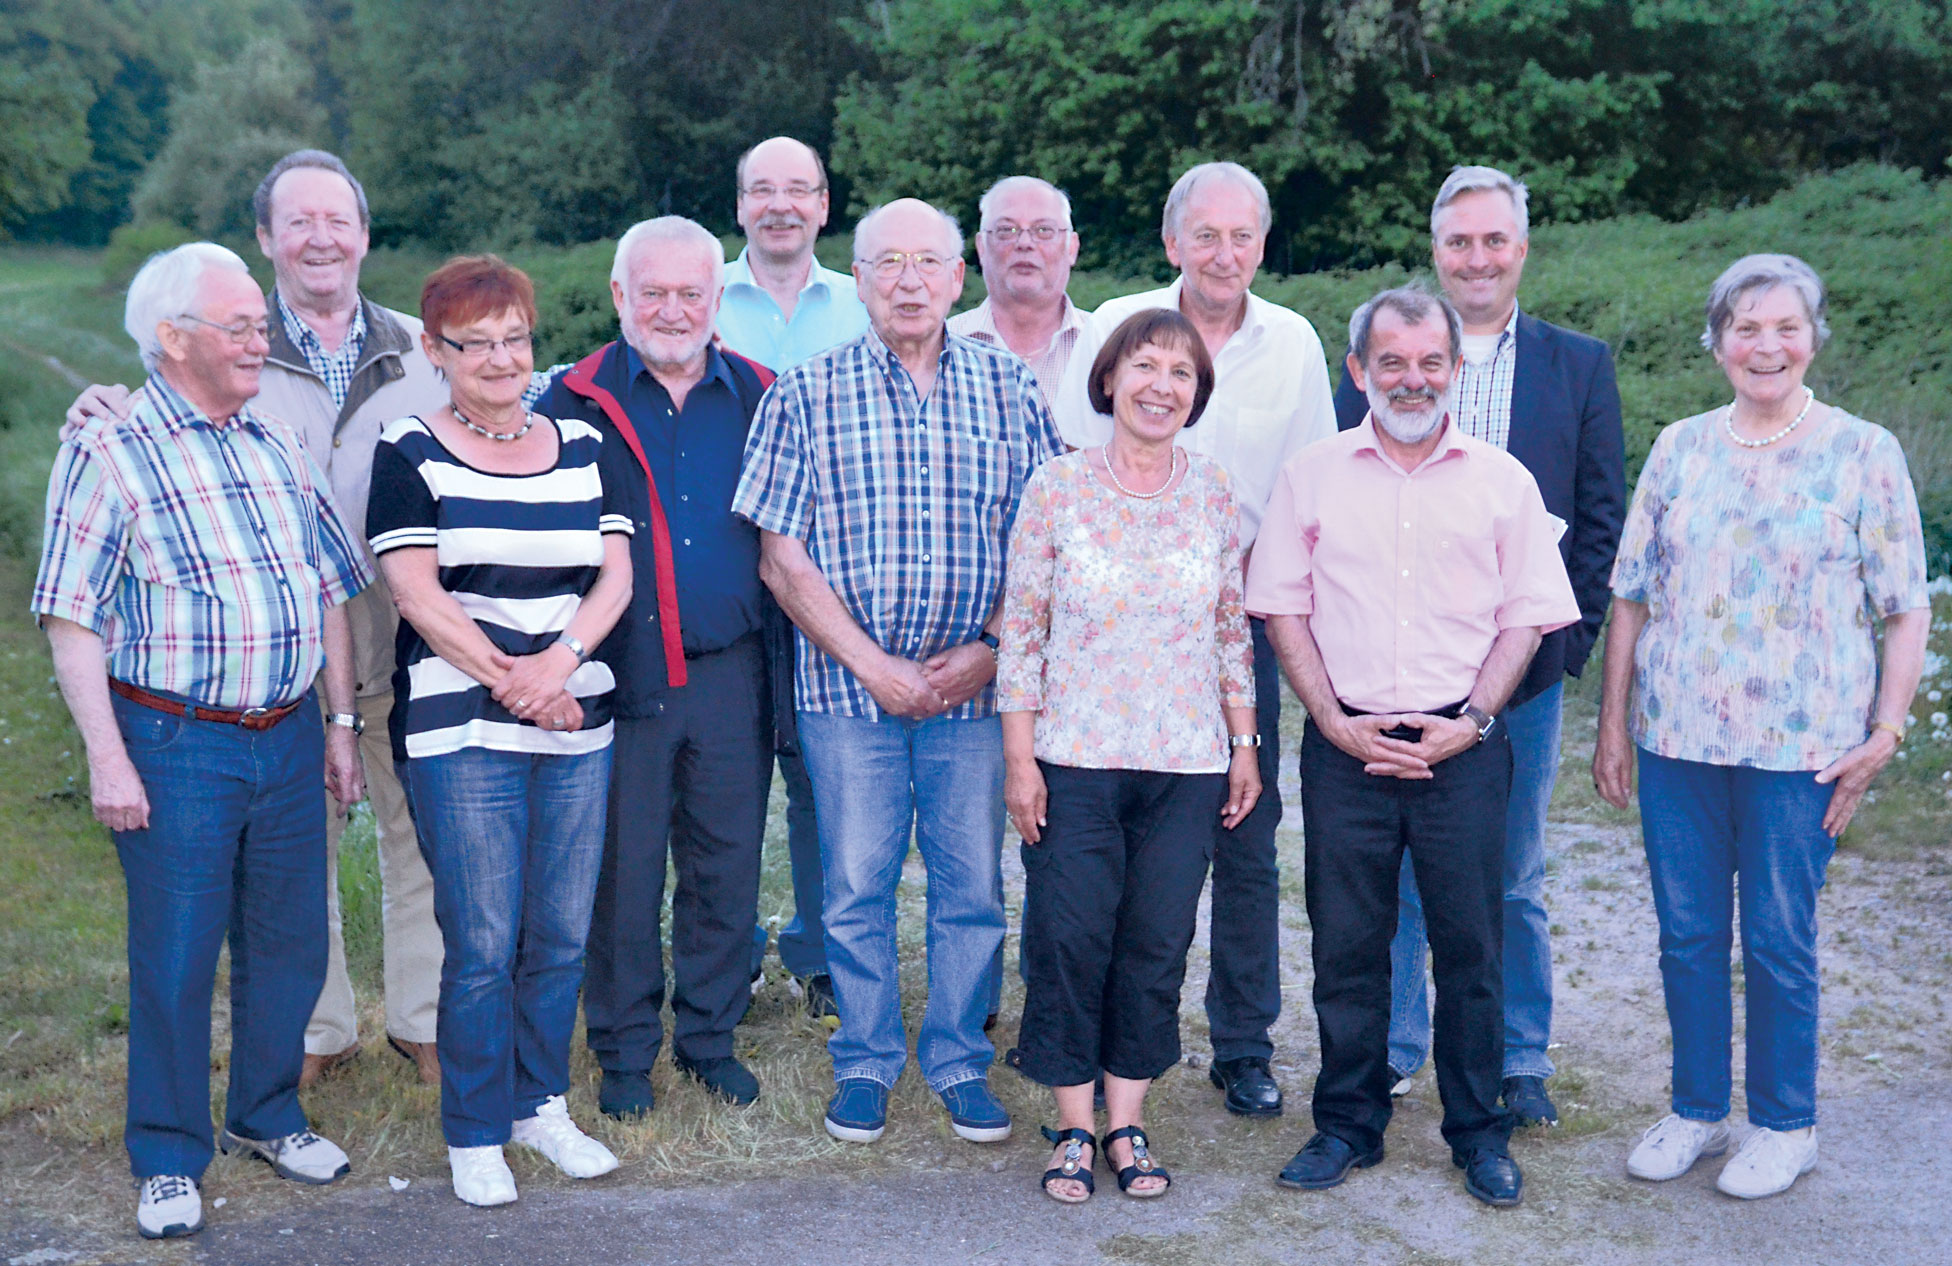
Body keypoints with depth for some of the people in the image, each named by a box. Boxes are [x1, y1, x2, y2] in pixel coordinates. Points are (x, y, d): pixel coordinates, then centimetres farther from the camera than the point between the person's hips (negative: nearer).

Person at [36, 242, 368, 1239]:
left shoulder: (275, 443, 11)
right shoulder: (107, 453, -6)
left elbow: (328, 588, 16)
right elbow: (72, 621, -9)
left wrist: (340, 723, 13)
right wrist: (107, 757, -14)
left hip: (289, 737, 5)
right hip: (176, 744, -5)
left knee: (291, 942, 12)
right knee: (174, 959, 3)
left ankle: (267, 1116, 32)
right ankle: (168, 1159, 19)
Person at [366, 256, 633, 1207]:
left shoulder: (580, 447, 12)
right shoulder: (411, 453, 1)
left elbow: (615, 573, 7)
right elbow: (414, 592, -6)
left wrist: (561, 659, -11)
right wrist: (506, 676, -13)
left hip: (577, 726, 4)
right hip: (460, 730, -4)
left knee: (563, 936, 8)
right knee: (482, 944, -2)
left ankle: (540, 1103, 27)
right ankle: (475, 1136, 14)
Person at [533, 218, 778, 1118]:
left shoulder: (759, 398, 8)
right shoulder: (576, 403, 1)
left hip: (732, 674, 2)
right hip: (623, 678, -2)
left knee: (727, 866, 10)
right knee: (622, 870, 6)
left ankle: (709, 1037, 27)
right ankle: (624, 1050, 22)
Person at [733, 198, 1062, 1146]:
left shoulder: (1007, 388, 6)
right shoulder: (806, 393, 1)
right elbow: (781, 558, -2)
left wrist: (989, 651, -7)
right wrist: (870, 663, -10)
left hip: (975, 686, 1)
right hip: (848, 686, -1)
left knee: (971, 885, 8)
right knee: (856, 885, 7)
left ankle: (960, 1063, 25)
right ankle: (865, 1064, 25)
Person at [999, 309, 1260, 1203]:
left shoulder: (1214, 494, 5)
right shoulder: (1057, 486, -3)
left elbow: (1233, 630, 11)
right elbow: (1021, 628, -2)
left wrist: (1244, 746, 9)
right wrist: (1019, 758, -6)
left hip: (1187, 763, 2)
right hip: (1074, 758, -2)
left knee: (1158, 945, 8)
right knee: (1069, 940, 1)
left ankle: (1128, 1123, 23)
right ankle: (1074, 1127, 18)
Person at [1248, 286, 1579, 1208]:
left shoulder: (1502, 480, 6)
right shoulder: (1313, 475, 6)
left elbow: (1526, 618, 5)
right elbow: (1283, 609, 5)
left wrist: (1470, 721, -7)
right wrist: (1336, 722, -5)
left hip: (1462, 750, 0)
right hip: (1346, 746, 0)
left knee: (1470, 948, 5)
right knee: (1346, 947, 7)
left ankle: (1479, 1133, 21)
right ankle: (1348, 1125, 21)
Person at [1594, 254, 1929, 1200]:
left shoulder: (1864, 452, 0)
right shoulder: (1679, 448, 7)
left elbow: (1906, 609, 0)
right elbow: (1632, 593, 9)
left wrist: (1885, 732, -8)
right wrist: (1613, 722, 7)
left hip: (1800, 746, -3)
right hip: (1676, 735, 3)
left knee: (1779, 941, 5)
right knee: (1686, 935, 10)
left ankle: (1784, 1125, 23)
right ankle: (1696, 1112, 26)